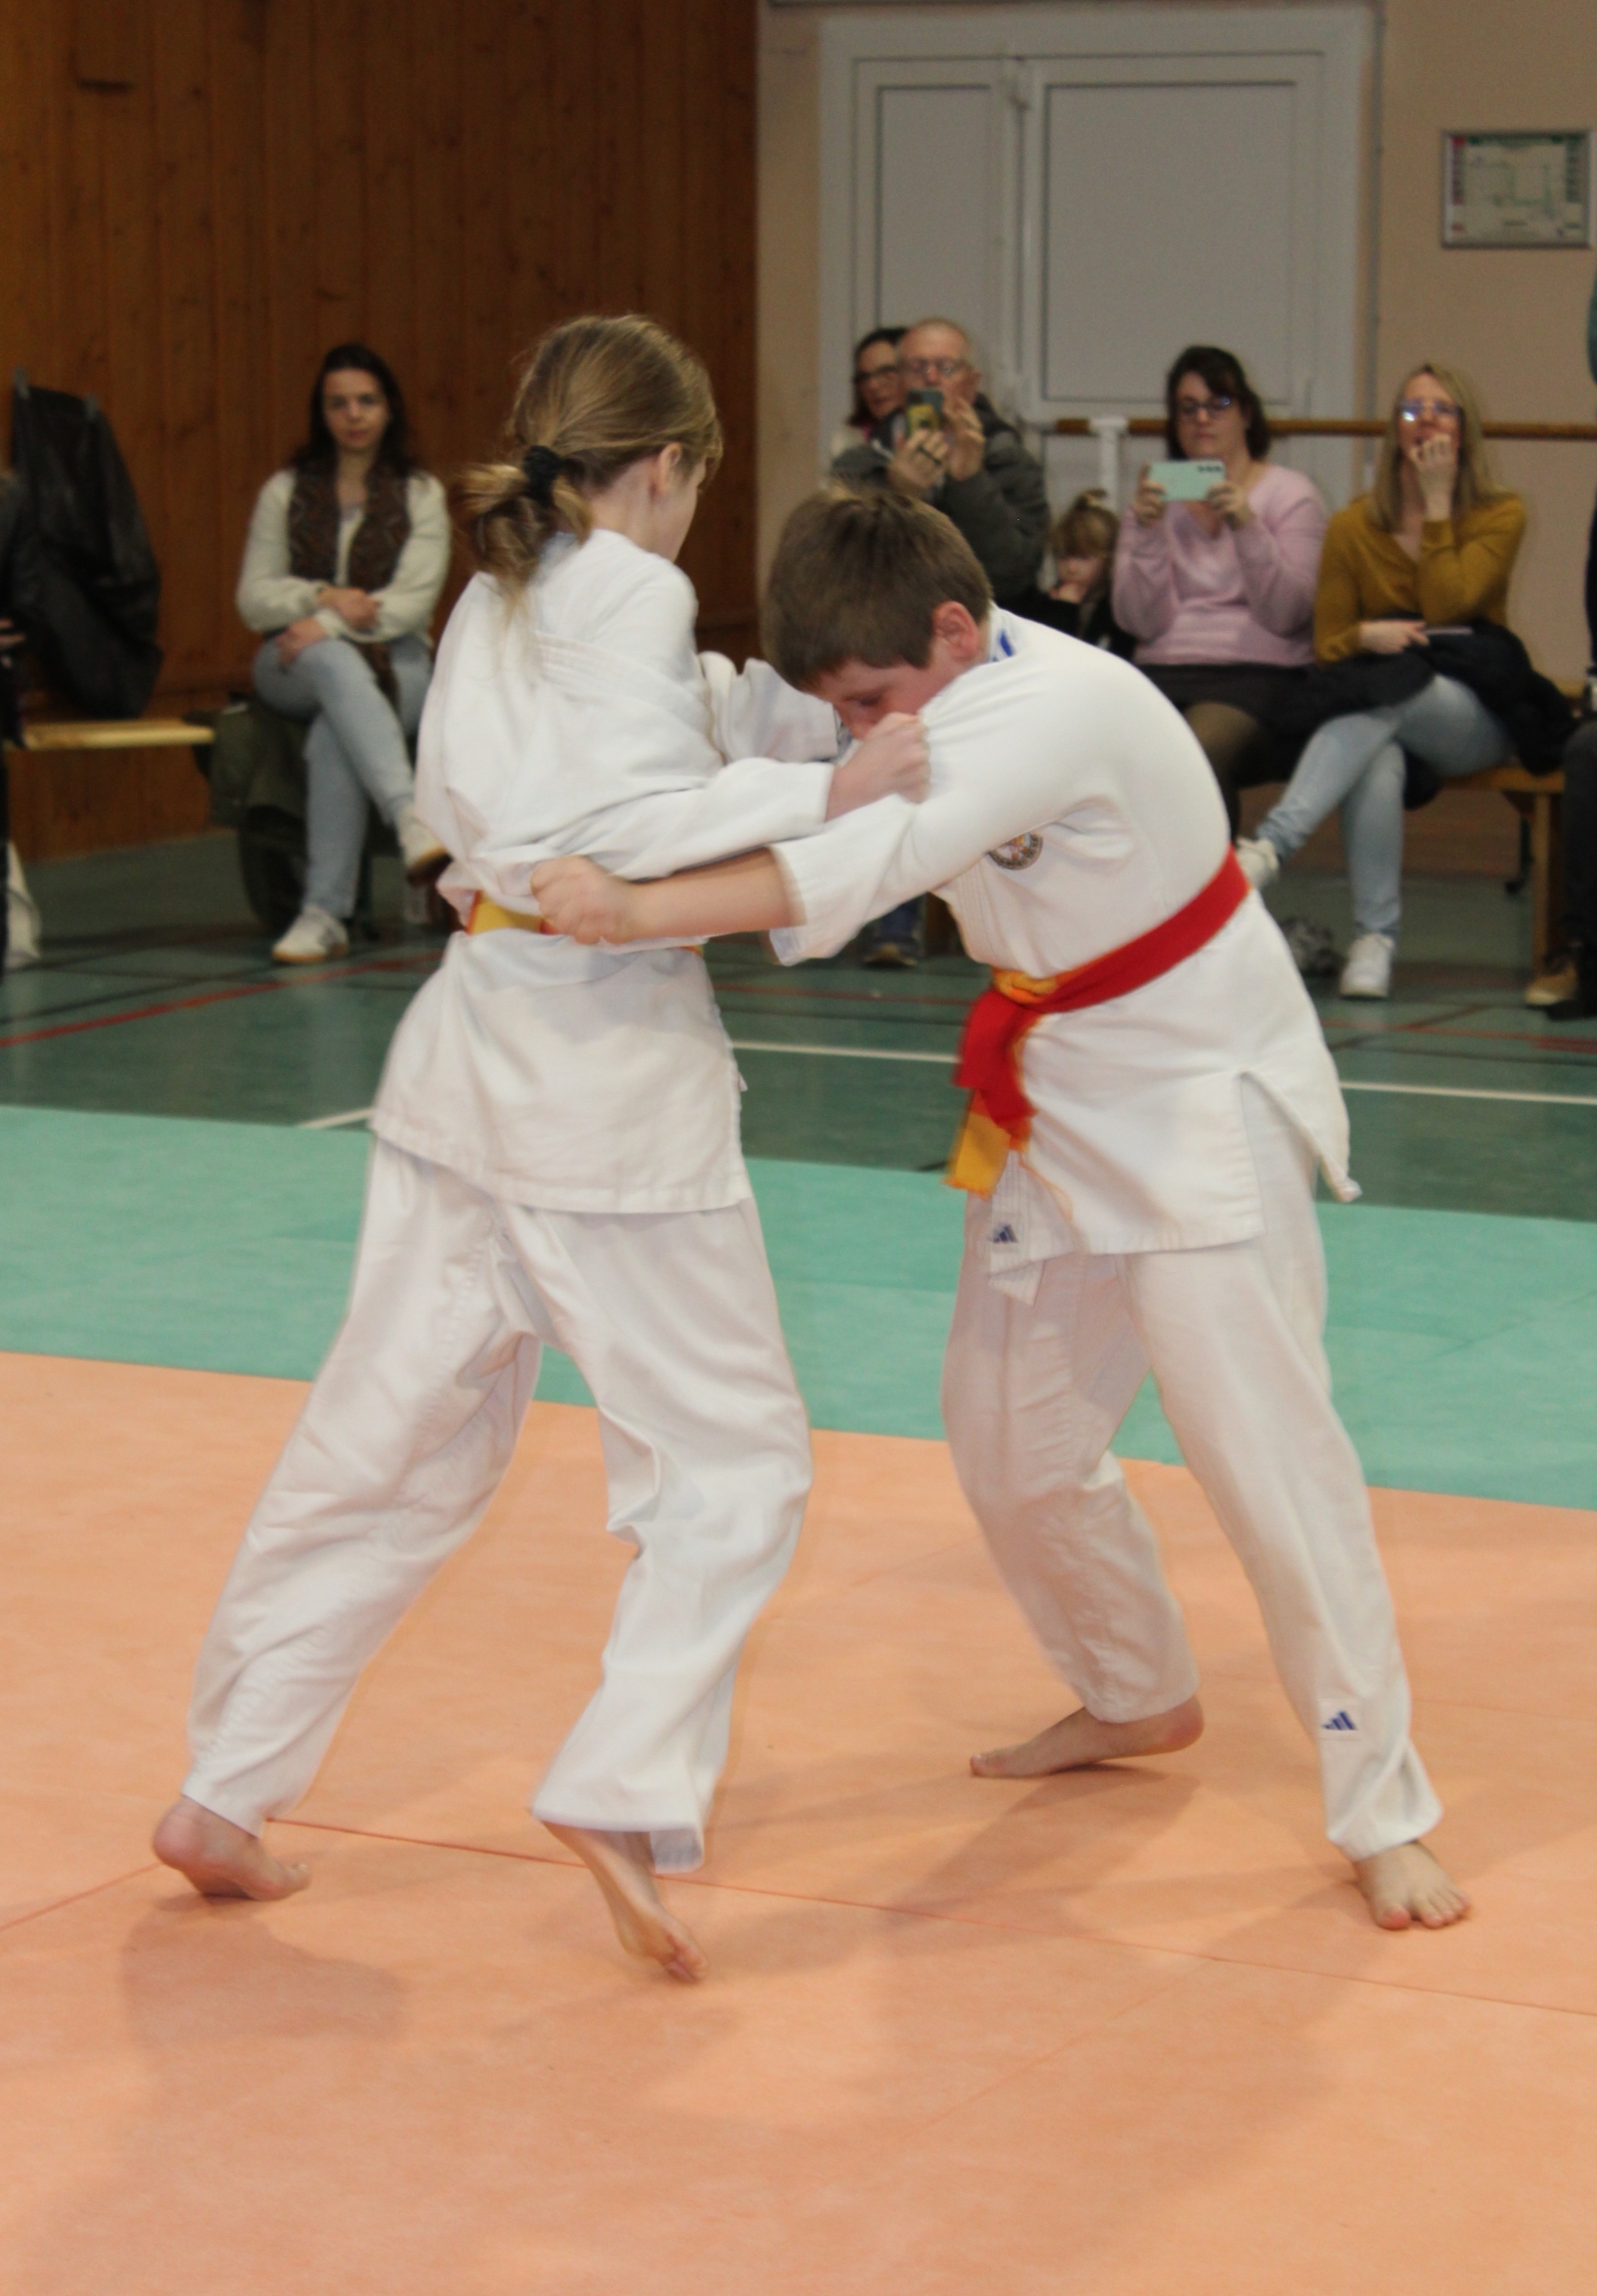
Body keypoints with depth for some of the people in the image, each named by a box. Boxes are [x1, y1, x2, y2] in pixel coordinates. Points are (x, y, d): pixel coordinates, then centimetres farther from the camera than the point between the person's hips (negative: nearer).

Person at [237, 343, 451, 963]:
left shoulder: (421, 494, 7)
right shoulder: (284, 492, 11)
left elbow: (413, 602, -5)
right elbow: (254, 599, 5)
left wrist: (329, 624, -19)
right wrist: (323, 597, -14)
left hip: (393, 662, -1)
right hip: (294, 662, 1)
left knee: (336, 733, -36)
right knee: (334, 664, -38)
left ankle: (325, 914, -38)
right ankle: (412, 817, -57)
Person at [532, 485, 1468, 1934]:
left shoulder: (1061, 711, -30)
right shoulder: (937, 705, -2)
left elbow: (877, 860, -42)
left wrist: (638, 910, -48)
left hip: (1202, 1106, -9)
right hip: (1054, 1111, 9)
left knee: (1267, 1454, -12)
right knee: (1011, 1436, 14)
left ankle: (1384, 1814, -2)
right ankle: (1138, 1701, 38)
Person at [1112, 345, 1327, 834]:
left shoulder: (1290, 493, 9)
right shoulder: (1156, 498, 18)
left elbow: (1285, 615, -5)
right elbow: (1141, 620, 5)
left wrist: (1246, 527, -17)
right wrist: (1147, 533, -9)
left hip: (1257, 677, -3)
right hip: (1163, 672, 3)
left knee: (1197, 752, -37)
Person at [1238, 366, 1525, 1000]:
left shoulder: (1500, 515, 3)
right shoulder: (1354, 526, 7)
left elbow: (1446, 606, -13)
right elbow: (1326, 646, 6)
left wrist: (1438, 504, -9)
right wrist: (1366, 636, -16)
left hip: (1471, 714, -1)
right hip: (1382, 712, 2)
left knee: (1387, 693, -37)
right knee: (1376, 764, -37)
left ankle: (1268, 846, -50)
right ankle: (1374, 940, -35)